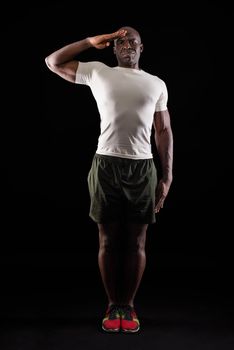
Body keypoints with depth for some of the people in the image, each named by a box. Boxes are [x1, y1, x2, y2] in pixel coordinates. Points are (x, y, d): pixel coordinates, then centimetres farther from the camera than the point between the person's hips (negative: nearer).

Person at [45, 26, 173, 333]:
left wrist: (167, 177, 3)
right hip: (106, 164, 0)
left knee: (136, 242, 5)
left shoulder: (157, 84, 13)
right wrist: (91, 42, 10)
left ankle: (129, 306, 19)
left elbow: (164, 132, 10)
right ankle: (113, 305, 19)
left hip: (142, 167, 1)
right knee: (108, 240, 5)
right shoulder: (98, 72, 11)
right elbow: (53, 62, 16)